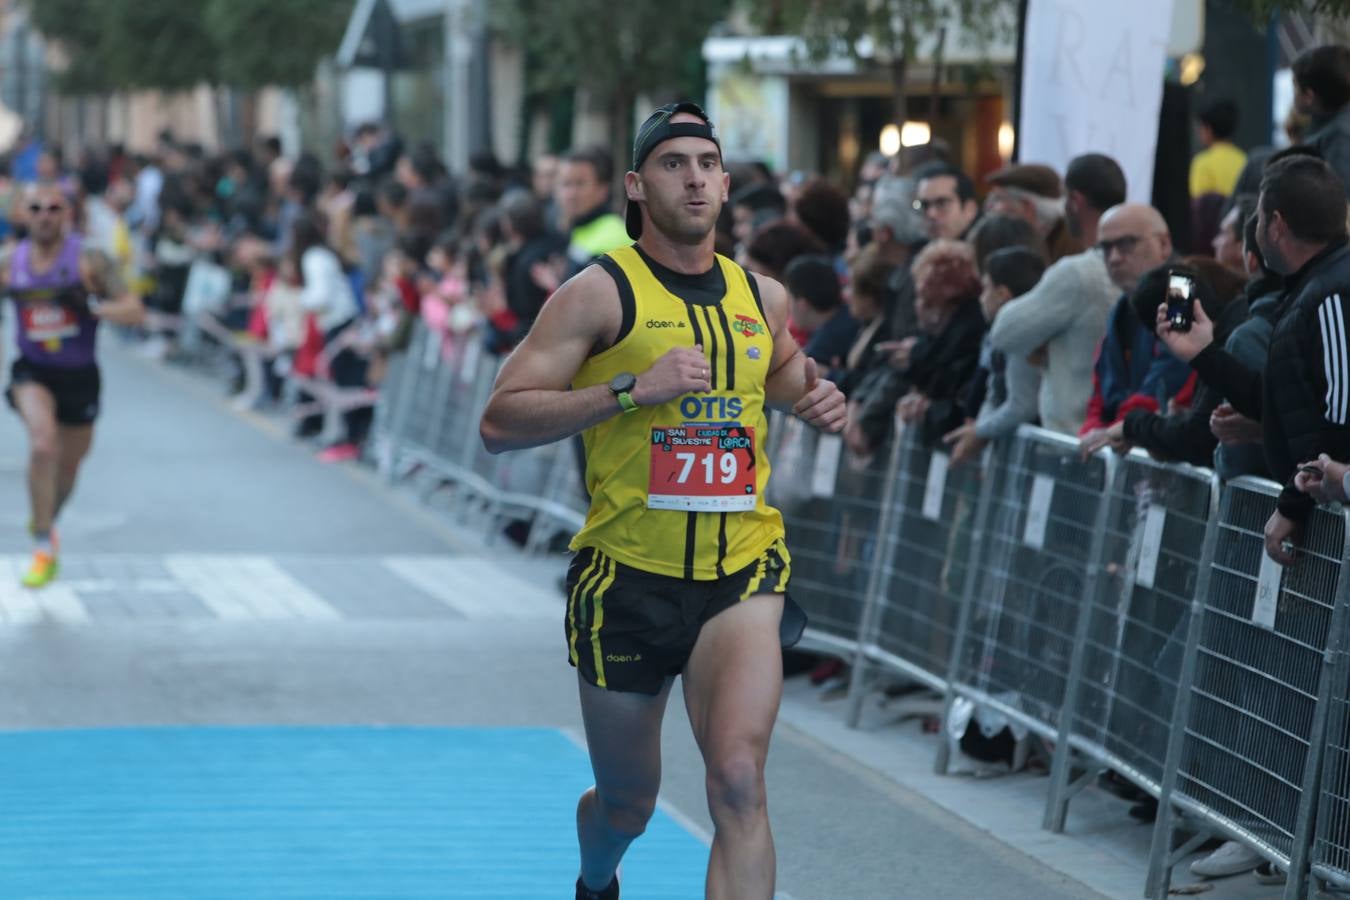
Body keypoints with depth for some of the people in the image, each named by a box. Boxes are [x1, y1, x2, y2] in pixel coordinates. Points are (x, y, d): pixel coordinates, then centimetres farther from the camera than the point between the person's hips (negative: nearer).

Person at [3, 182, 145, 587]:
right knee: (43, 443, -28)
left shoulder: (89, 260, -13)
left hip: (79, 376, 1)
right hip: (32, 372, -1)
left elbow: (135, 311, -18)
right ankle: (44, 547, -19)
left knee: (68, 467, 17)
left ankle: (45, 520, 51)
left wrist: (90, 305, -31)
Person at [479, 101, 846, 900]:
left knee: (739, 779, -22)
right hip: (628, 578, -2)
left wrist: (814, 398, 9)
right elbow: (500, 422, -15)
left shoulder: (762, 296, 7)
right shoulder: (602, 293, -8)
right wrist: (633, 390, -24)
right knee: (628, 804, 15)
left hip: (743, 571, 2)